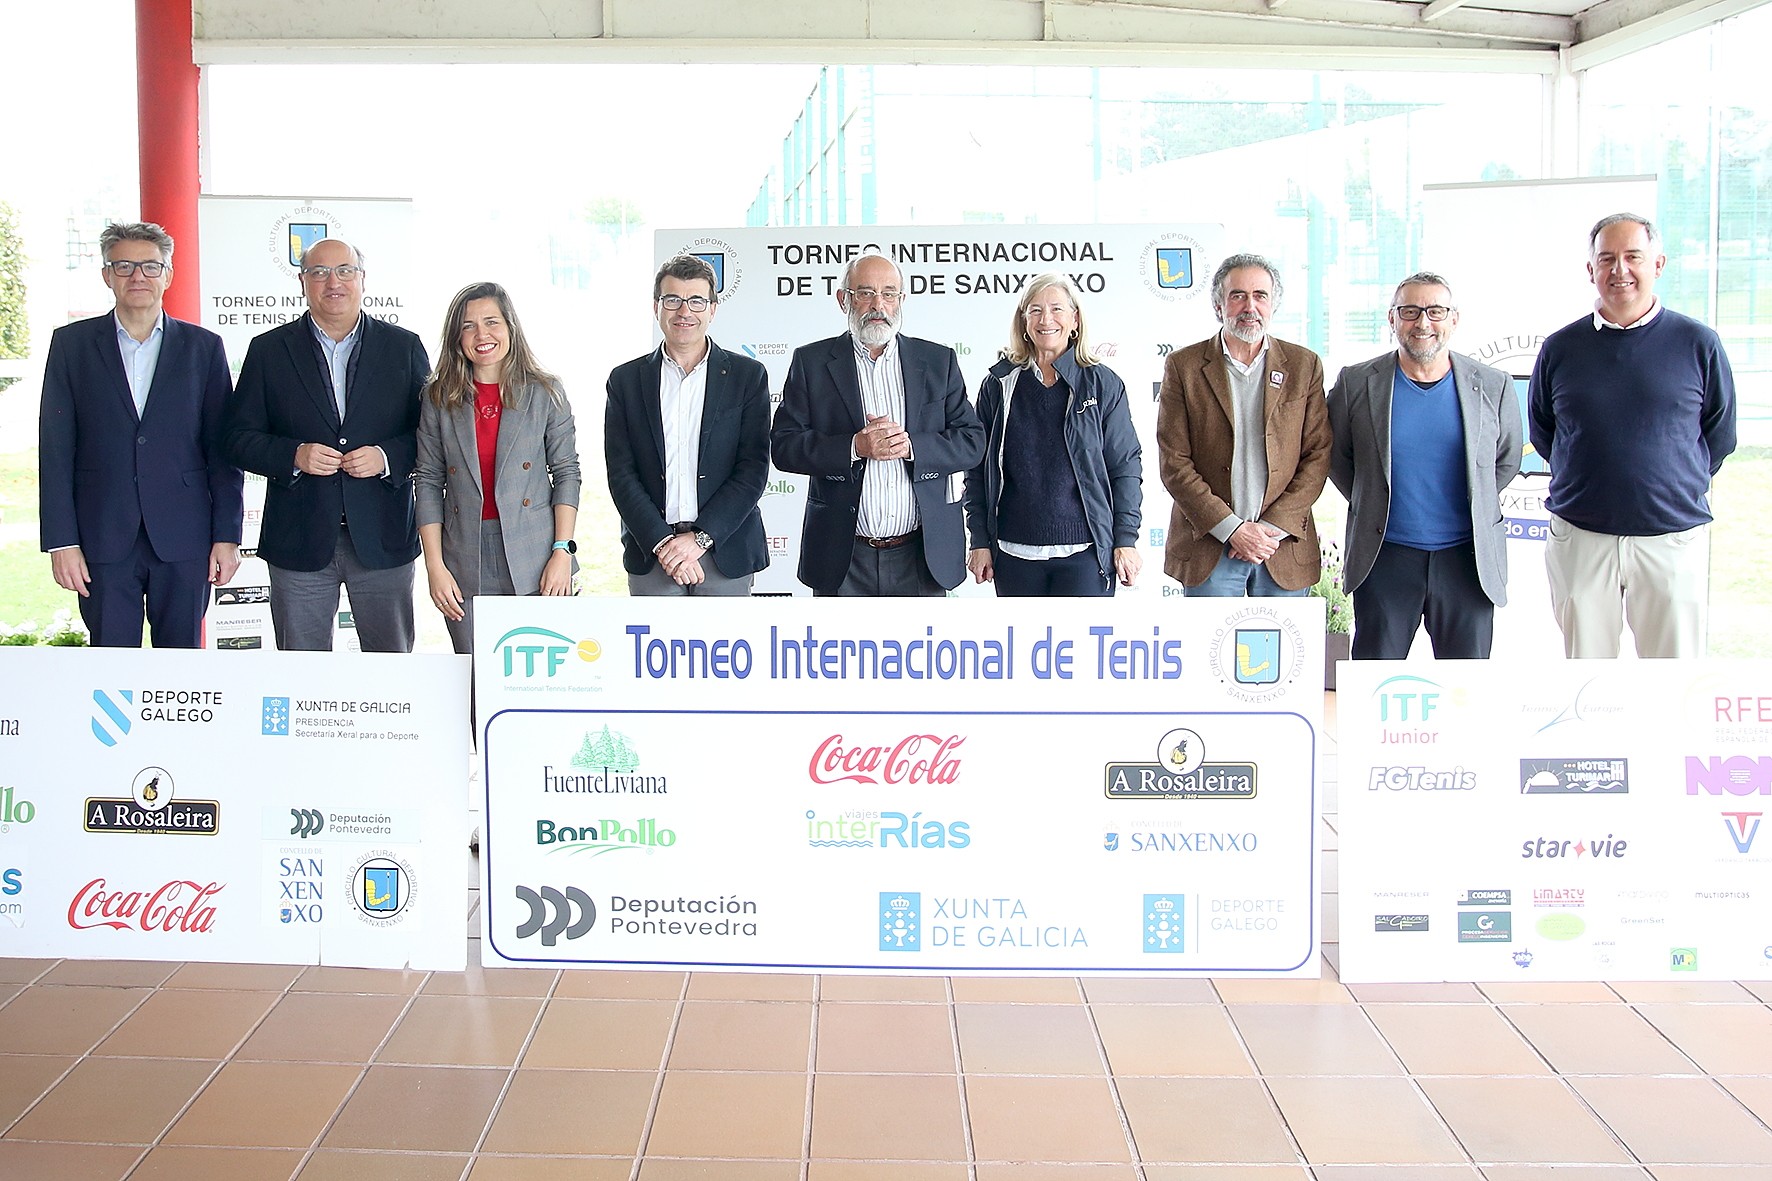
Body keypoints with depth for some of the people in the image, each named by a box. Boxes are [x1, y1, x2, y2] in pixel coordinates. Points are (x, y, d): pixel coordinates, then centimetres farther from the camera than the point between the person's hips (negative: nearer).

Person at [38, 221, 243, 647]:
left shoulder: (203, 347, 7)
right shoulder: (72, 344, 7)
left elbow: (223, 448, 5)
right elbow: (55, 449, 4)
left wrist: (227, 536, -1)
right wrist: (61, 541, -3)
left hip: (183, 541, 0)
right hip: (103, 539, 0)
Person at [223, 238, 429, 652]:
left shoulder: (404, 347, 6)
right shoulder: (269, 350, 6)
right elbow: (240, 438, 4)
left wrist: (386, 457, -13)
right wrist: (294, 456, -14)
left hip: (383, 540, 0)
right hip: (299, 541, 0)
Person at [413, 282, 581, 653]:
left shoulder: (546, 392, 3)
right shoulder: (440, 397, 6)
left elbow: (567, 473, 2)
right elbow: (427, 482, 6)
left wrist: (563, 553, -7)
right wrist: (434, 566, -2)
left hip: (535, 565, -1)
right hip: (465, 570, 1)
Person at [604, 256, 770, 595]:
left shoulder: (747, 375, 4)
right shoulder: (626, 379, 7)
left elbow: (754, 468, -3)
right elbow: (621, 473, 2)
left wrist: (700, 537, -11)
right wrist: (661, 541, -10)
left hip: (725, 552, -1)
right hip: (650, 553, 1)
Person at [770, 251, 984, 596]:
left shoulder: (939, 361, 8)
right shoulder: (811, 361, 4)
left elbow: (972, 442, 4)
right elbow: (783, 445, -3)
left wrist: (911, 445, -14)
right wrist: (854, 447, -18)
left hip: (924, 555, 1)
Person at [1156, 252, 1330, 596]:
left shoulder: (1304, 365, 7)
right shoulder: (1183, 366, 1)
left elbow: (1317, 456, 3)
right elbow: (1173, 462, -3)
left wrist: (1273, 527, -8)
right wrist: (1232, 529, -11)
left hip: (1286, 548, 1)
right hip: (1208, 547, -1)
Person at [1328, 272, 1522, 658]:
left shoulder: (1494, 387, 2)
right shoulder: (1355, 382, -1)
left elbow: (1506, 461, 15)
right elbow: (1336, 456, 11)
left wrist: (1472, 508, 12)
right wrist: (1372, 507, 9)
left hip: (1468, 558, 1)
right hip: (1385, 557, -1)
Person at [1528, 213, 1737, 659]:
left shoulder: (1698, 343, 0)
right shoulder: (1560, 348, 4)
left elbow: (1719, 436, 10)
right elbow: (1541, 434, 16)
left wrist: (1676, 486, 9)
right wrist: (1591, 482, 10)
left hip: (1673, 538, -1)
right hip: (1579, 538, 1)